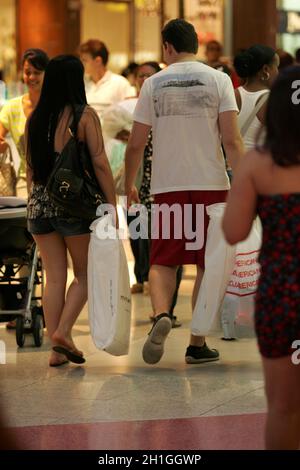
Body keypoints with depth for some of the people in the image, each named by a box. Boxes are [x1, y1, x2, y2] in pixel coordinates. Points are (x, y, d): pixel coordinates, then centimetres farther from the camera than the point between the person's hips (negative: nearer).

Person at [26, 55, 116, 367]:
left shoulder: (34, 119, 6)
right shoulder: (85, 116, -7)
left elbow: (30, 169, 13)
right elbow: (100, 164, -9)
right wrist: (112, 205, -5)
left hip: (39, 204, 4)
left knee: (54, 278, 8)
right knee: (84, 274, 11)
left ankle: (56, 349, 6)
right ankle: (64, 331, -6)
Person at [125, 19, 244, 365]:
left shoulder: (153, 84, 2)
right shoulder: (218, 80, 0)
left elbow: (136, 144, 4)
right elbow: (231, 140, -8)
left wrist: (129, 184, 18)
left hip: (167, 186, 0)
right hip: (211, 184, 0)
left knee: (163, 261, 7)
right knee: (207, 265, 9)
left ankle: (161, 314, -21)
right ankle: (198, 343, 10)